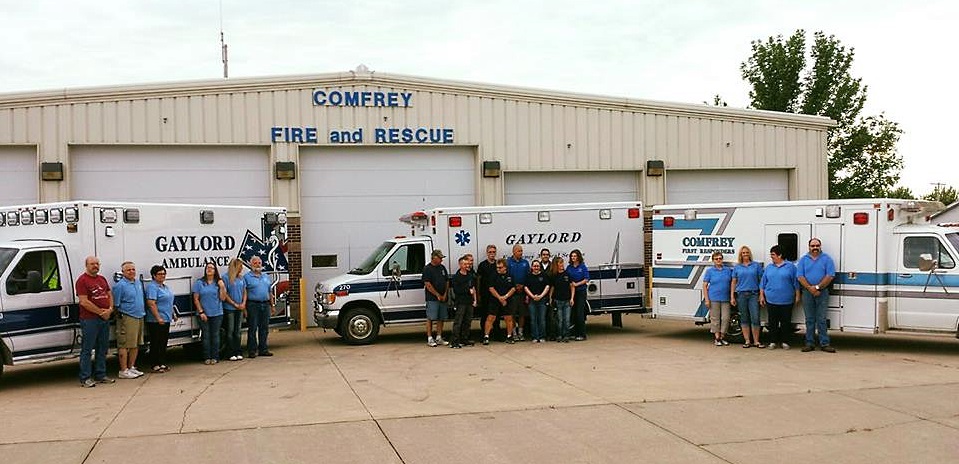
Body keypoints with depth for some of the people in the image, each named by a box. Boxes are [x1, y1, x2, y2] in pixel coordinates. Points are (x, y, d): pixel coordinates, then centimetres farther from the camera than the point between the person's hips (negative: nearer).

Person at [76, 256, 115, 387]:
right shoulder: (82, 280, -8)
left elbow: (110, 295, 18)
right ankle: (85, 378, 0)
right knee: (87, 349, -3)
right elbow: (84, 302, -15)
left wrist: (110, 309, -1)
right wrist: (100, 312, -13)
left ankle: (100, 375, 20)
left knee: (103, 348, 12)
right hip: (89, 320, -8)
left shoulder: (102, 279, 16)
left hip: (105, 319, 8)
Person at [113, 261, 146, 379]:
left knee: (136, 345, 12)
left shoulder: (138, 284, 15)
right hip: (127, 319, -8)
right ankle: (123, 370, -2)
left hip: (139, 317, 8)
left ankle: (132, 367, 22)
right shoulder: (120, 285, -9)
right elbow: (116, 305, -10)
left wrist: (143, 312, 19)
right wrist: (121, 318, -14)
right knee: (124, 345, -6)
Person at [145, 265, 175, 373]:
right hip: (156, 321, -9)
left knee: (164, 343, 13)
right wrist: (158, 318, -25)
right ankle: (155, 365, 0)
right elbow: (151, 304, -21)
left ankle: (162, 363, 19)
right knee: (156, 343, -4)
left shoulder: (164, 286, 15)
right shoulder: (152, 287, -14)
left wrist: (172, 315, 21)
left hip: (166, 319, 9)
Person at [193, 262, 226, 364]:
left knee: (215, 335, 3)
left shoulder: (219, 283, 6)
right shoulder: (199, 283, 3)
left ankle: (215, 357, 10)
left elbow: (223, 298, 2)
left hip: (217, 314, 1)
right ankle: (207, 358, 7)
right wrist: (201, 312, -7)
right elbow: (196, 299, 1)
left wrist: (222, 287, -11)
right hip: (204, 314, -1)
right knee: (206, 336, 1)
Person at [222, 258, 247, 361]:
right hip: (229, 309, -5)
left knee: (237, 331, 9)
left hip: (240, 309, 5)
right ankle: (231, 353, 3)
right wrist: (235, 304, -9)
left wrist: (243, 304, -1)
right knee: (230, 331, -1)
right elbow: (224, 294, -9)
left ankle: (238, 352, 13)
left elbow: (244, 292, 14)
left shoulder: (241, 278, 9)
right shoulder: (226, 278, -8)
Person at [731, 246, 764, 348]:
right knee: (744, 318, 5)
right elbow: (734, 282, 11)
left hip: (753, 294, -2)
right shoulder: (737, 267, 11)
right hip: (741, 294, 2)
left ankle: (756, 341, 0)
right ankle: (747, 341, 11)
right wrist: (732, 297, 5)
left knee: (755, 318, -7)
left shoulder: (756, 265, 7)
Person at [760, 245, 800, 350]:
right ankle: (773, 341, 11)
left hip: (786, 301, -2)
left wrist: (797, 296, -2)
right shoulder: (768, 268, 10)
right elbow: (763, 283, 12)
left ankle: (783, 342, 12)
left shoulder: (790, 267, 2)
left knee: (785, 322, 3)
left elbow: (796, 283, 2)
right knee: (773, 322, 4)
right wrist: (762, 296, 7)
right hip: (771, 300, 2)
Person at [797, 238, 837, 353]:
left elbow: (830, 276, -5)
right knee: (809, 320, 6)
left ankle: (824, 343, -1)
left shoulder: (827, 259, 4)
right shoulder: (803, 259, 9)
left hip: (822, 293, -2)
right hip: (807, 293, 2)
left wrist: (818, 287, -12)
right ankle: (809, 343, 9)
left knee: (821, 319, -3)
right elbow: (800, 276, 1)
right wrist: (810, 288, -12)